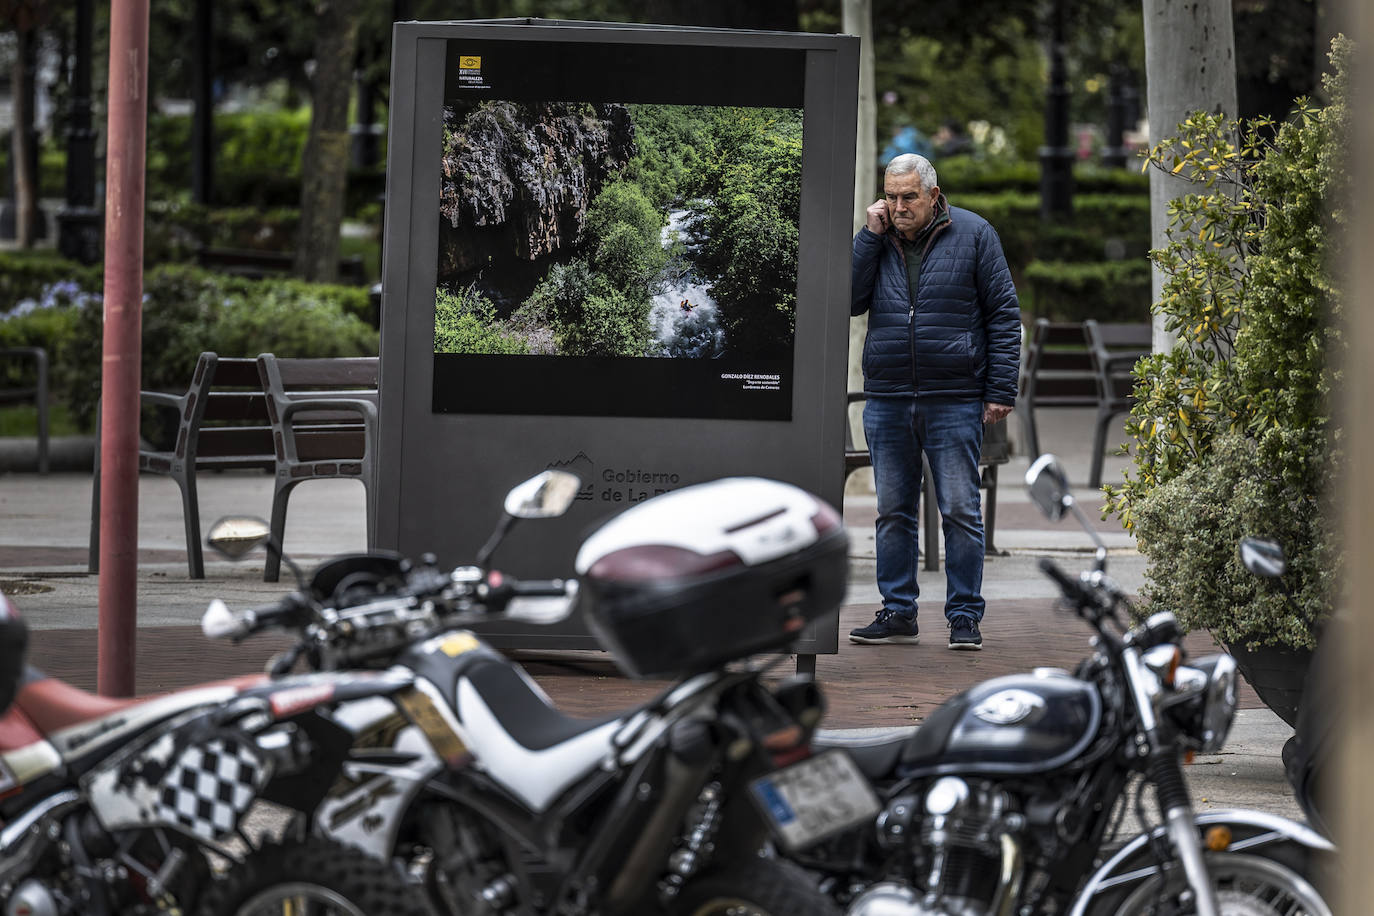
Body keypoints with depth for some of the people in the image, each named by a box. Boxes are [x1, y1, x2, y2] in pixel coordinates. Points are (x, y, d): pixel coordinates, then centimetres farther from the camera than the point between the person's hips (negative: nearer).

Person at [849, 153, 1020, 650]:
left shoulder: (973, 234, 1)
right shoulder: (877, 240, 11)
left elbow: (1004, 314, 0)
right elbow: (849, 300, -1)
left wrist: (1000, 391, -6)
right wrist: (870, 236, -6)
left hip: (954, 401, -4)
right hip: (887, 402, 4)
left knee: (960, 511, -2)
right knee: (893, 511, 7)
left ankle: (965, 617, 3)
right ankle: (898, 613, 14)